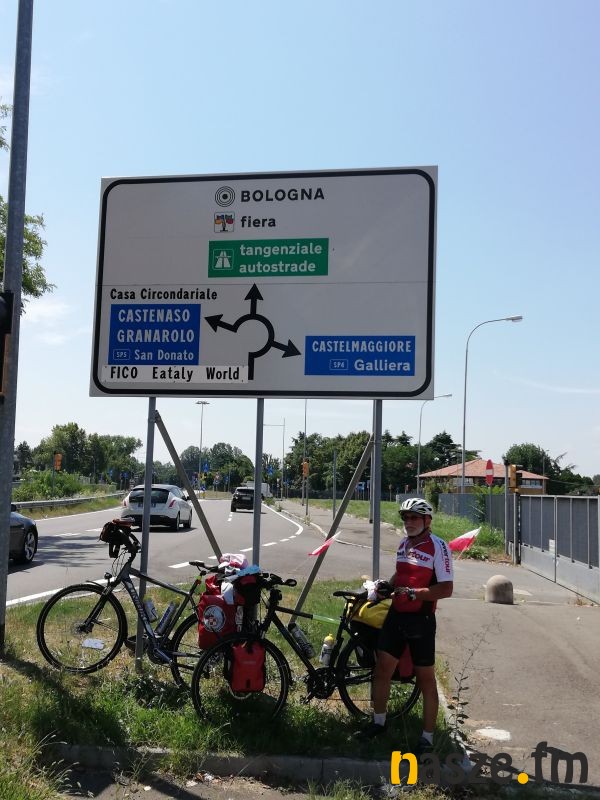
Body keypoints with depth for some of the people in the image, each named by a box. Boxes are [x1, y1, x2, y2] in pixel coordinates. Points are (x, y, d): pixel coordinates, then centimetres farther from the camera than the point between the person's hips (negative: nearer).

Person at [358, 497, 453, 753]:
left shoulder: (437, 546, -13)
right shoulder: (403, 544, 11)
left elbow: (446, 588, -17)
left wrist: (414, 593, -25)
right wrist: (387, 585, 5)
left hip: (420, 620, -7)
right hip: (396, 615, 7)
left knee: (425, 679, 5)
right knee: (382, 669, 12)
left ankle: (427, 737, 16)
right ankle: (378, 722, 30)